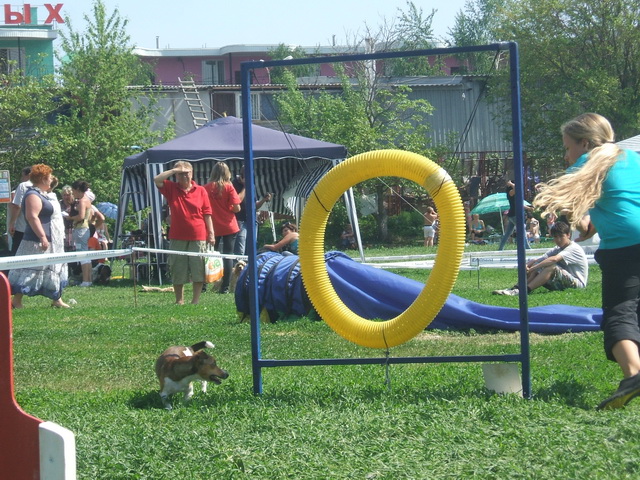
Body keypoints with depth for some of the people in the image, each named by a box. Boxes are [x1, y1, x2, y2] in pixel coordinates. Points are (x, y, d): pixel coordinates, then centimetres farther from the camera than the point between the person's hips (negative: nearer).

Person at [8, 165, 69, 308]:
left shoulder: (43, 194, 17)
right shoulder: (33, 195, -17)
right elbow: (32, 217, -26)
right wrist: (42, 237, -30)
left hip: (52, 242, 11)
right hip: (38, 242, -11)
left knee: (54, 270, 14)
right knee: (31, 271, -9)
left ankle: (56, 299, 22)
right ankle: (16, 300, -6)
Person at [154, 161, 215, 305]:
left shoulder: (201, 191, 4)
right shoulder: (171, 189, 7)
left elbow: (207, 214, 4)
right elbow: (157, 180, -9)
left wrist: (211, 233, -2)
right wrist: (174, 170, -10)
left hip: (198, 237, -1)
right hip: (177, 237, 1)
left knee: (198, 271, -1)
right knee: (178, 272, 5)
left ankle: (196, 300, 7)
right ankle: (179, 300, 14)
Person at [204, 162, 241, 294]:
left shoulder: (206, 188, -3)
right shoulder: (228, 187, -7)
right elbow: (236, 208, -11)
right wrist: (228, 209, 9)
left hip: (213, 227, 2)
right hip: (229, 227, -2)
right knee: (228, 256, 2)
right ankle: (225, 287, -1)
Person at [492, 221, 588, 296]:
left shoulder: (574, 249, -14)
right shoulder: (556, 250, 14)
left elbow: (554, 259, -30)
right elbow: (536, 260, 3)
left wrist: (531, 269, -32)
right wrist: (526, 266, -20)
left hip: (577, 283, -8)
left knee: (552, 267, -31)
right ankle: (515, 288, -22)